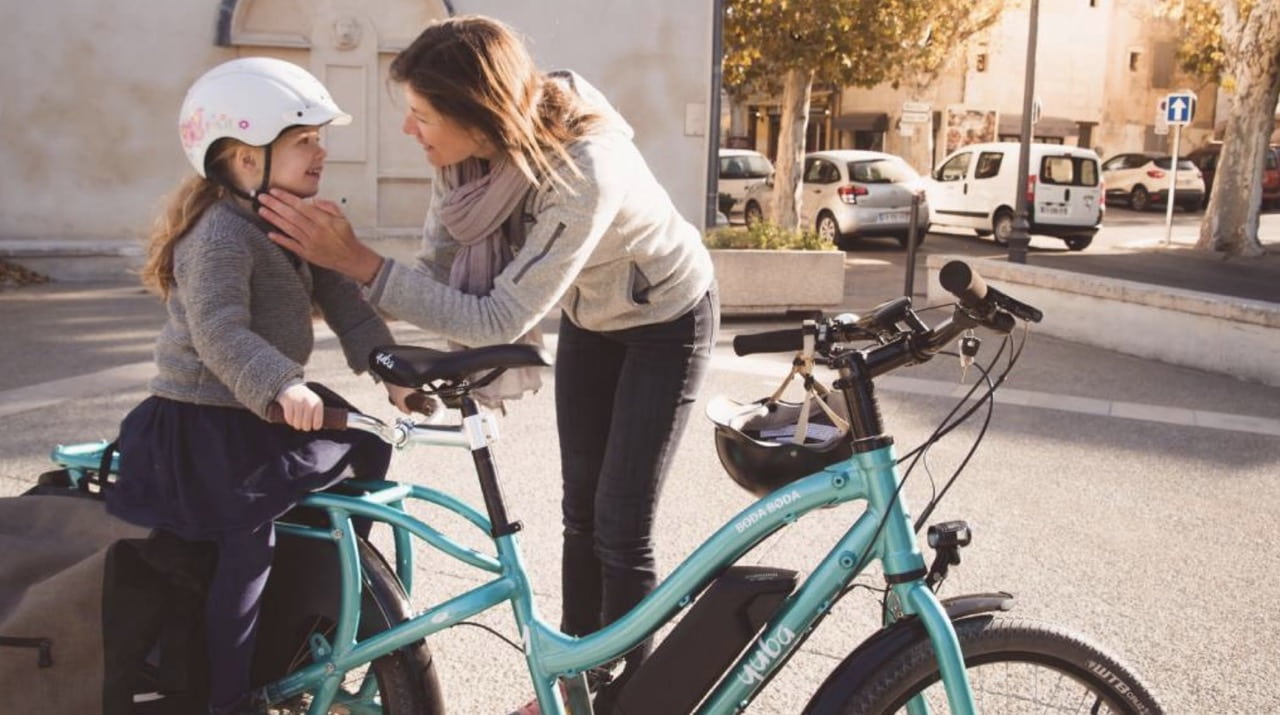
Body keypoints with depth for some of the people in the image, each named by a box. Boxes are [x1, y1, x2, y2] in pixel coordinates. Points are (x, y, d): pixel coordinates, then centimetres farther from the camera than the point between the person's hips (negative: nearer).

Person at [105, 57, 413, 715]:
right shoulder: (220, 233, -21)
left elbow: (345, 299, 0)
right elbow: (220, 333, -32)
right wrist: (281, 387, -46)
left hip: (261, 411, 9)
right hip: (206, 423, -9)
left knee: (368, 440, 7)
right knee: (249, 544, -12)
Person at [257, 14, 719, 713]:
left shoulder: (584, 171, -40)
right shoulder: (473, 151, -21)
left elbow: (501, 319, -39)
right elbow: (443, 267, -12)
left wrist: (356, 261, -41)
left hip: (666, 322, -6)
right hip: (590, 317, 6)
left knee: (621, 528, -4)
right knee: (581, 509, 13)